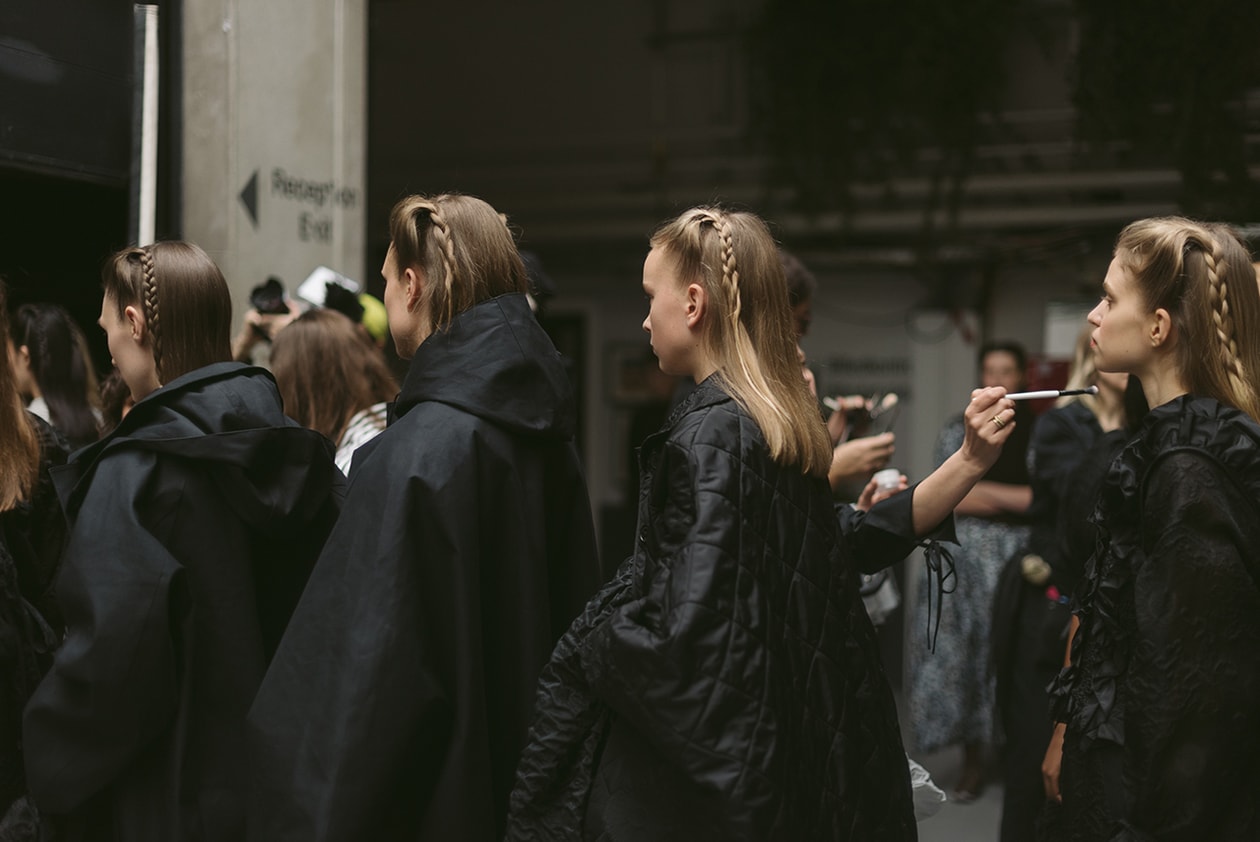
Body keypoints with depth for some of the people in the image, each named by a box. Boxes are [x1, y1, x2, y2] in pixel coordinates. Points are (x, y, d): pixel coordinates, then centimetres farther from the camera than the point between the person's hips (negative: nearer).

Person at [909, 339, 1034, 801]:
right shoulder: (960, 430, 10)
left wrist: (983, 491, -7)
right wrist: (1017, 497, -7)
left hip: (1022, 552, -1)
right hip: (968, 552, 1)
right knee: (965, 649, -3)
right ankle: (972, 759, 3)